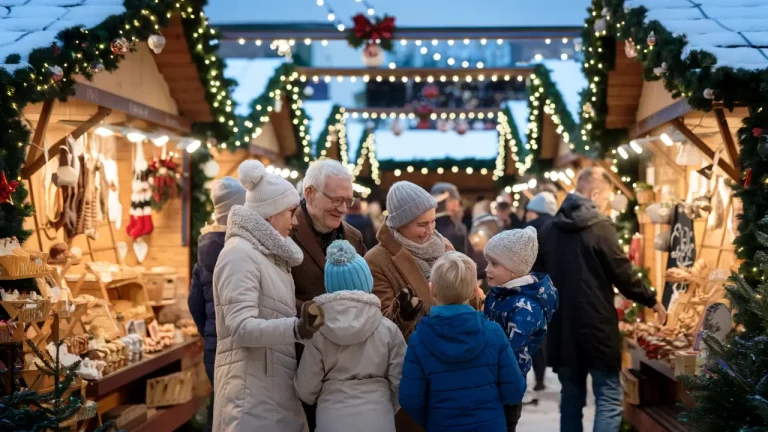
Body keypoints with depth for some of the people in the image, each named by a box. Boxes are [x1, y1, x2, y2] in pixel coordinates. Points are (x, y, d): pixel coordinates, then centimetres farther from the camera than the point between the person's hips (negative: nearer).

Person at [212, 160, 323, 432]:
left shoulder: (271, 254, 17)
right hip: (252, 388, -9)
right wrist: (297, 329, -36)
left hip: (277, 386, 9)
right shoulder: (240, 254, -13)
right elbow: (241, 327, -23)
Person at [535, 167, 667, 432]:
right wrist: (652, 301, 7)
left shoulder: (547, 230, 5)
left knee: (571, 400, 14)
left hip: (562, 329, 6)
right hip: (597, 327, -6)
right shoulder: (600, 227, -11)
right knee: (609, 401, 0)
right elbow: (623, 275, -8)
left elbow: (539, 276, 12)